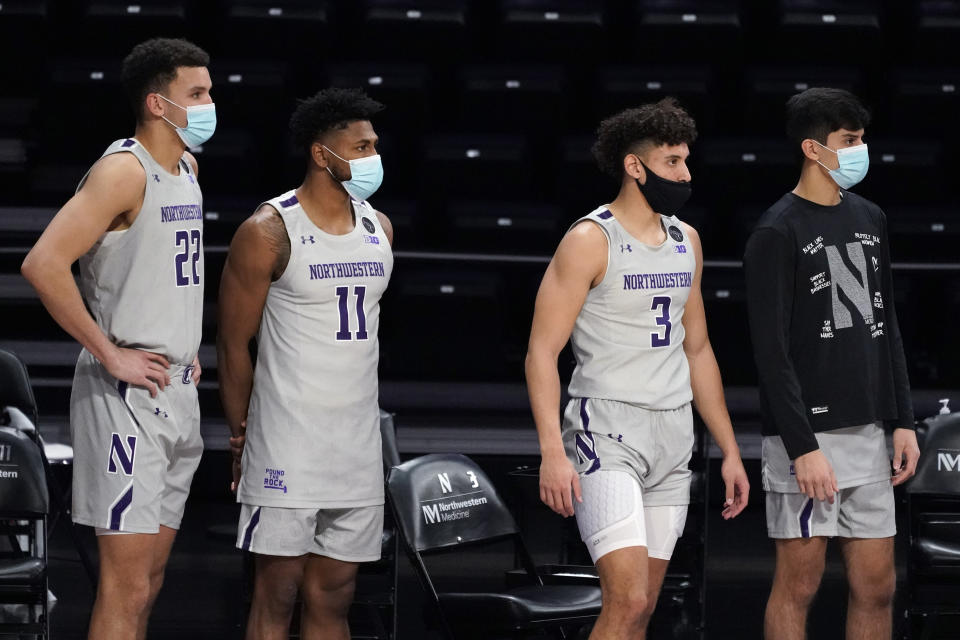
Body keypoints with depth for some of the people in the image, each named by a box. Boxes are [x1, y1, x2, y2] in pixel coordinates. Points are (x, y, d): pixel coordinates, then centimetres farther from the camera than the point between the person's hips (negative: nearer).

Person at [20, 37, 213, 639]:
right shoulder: (125, 171, -14)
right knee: (127, 587, -10)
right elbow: (44, 263, -24)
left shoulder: (187, 168, 14)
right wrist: (110, 355, -20)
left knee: (149, 581, 11)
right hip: (127, 400, -9)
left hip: (178, 394, 9)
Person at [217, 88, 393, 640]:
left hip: (359, 443, 6)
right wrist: (242, 436, -1)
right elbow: (235, 344, -4)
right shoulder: (268, 232, -9)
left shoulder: (379, 228, 11)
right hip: (287, 444, -6)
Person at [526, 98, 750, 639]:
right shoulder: (591, 240, -8)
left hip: (674, 435, 7)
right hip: (608, 432, -7)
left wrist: (730, 450, 18)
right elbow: (542, 352, -11)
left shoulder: (686, 241, 13)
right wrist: (553, 452, -21)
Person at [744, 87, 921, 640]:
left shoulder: (870, 220, 13)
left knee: (877, 587, 7)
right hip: (809, 433, -7)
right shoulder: (778, 233, -9)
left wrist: (903, 421, 12)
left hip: (866, 430, 7)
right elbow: (772, 352, -13)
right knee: (799, 585, -3)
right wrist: (803, 448, -18)